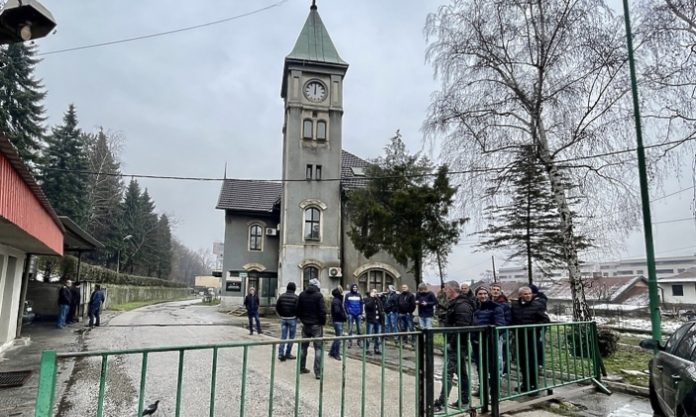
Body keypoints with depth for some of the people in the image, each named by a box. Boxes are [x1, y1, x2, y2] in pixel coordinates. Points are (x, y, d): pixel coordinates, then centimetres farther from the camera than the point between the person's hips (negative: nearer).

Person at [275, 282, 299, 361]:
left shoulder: (281, 296, 3)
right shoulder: (296, 297, -10)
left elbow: (277, 307, 4)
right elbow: (298, 308, -14)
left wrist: (281, 315, 15)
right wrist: (296, 316, 4)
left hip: (283, 319, 4)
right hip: (292, 319, -4)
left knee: (283, 337, 7)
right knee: (291, 337, 7)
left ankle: (280, 353, -1)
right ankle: (288, 353, 12)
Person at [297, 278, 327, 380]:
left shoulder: (302, 295, 4)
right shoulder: (318, 295, -12)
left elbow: (298, 309, 8)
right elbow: (322, 311, -16)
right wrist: (323, 322, -2)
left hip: (305, 325, 5)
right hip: (316, 325, -5)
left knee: (303, 346, 17)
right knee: (318, 348, -1)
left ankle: (302, 368, 26)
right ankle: (318, 372, -3)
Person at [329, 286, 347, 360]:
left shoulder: (339, 300, 15)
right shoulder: (336, 300, -16)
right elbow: (337, 311, -25)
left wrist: (344, 317, 3)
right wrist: (344, 317, -15)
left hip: (339, 321, 10)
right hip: (338, 321, -10)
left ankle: (332, 352, 27)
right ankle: (336, 354, 9)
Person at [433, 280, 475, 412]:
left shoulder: (462, 306, -18)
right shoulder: (454, 304, 15)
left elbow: (461, 327, -25)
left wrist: (451, 342, -23)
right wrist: (449, 341, 19)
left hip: (457, 344, -11)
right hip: (455, 344, 11)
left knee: (448, 371, -11)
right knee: (461, 371, 16)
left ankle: (441, 402, -9)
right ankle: (464, 400, 25)